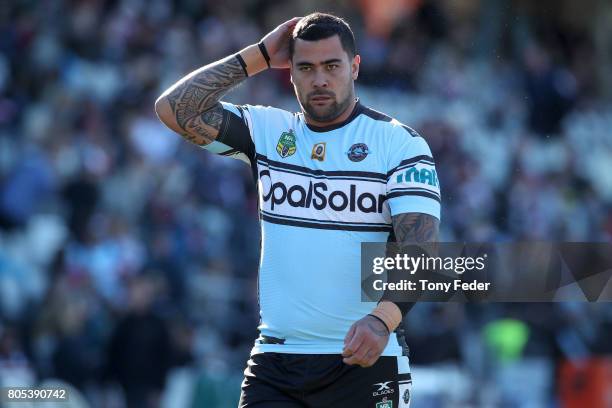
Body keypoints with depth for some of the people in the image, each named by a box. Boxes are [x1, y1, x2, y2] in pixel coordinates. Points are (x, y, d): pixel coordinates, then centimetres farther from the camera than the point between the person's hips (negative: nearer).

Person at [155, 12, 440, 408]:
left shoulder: (399, 142, -2)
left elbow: (421, 250, -13)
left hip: (366, 361, -3)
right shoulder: (267, 130, 10)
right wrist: (259, 56, 1)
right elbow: (175, 109, -1)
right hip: (276, 358, 3)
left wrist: (383, 318, -31)